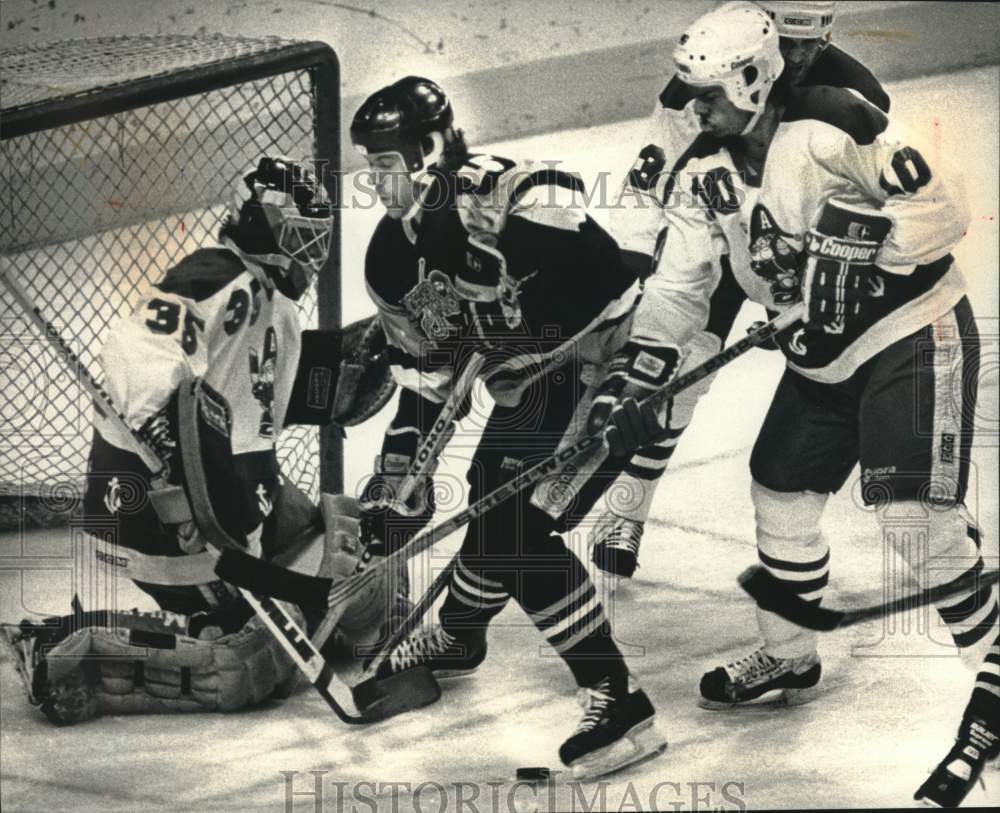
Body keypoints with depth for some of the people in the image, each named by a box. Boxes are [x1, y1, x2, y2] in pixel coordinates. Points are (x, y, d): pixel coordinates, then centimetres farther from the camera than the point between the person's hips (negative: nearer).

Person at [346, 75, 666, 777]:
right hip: (528, 381, 8)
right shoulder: (394, 256, -2)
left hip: (603, 366, -8)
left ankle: (619, 701, -5)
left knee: (519, 527, -13)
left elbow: (630, 305, -28)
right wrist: (400, 472, 6)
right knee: (494, 501, 17)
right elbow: (424, 369, 8)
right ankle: (458, 637, 46)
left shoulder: (523, 205, -30)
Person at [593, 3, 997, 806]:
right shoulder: (708, 170, -1)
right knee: (781, 498, 13)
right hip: (825, 355, 8)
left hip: (915, 333, -8)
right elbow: (679, 284, 0)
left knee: (915, 517, -15)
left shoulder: (831, 127, -23)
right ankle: (790, 660, 33)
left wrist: (859, 282, -23)